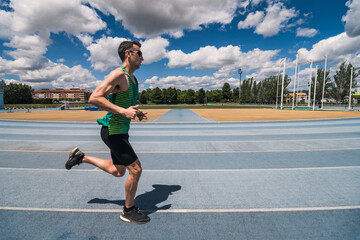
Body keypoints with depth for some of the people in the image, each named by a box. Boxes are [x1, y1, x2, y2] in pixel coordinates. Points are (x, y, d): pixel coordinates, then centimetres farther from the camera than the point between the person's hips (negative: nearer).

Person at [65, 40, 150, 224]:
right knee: (136, 169, -6)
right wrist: (123, 111, -30)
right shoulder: (119, 74, -16)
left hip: (121, 131, 10)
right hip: (112, 131, -10)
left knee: (117, 171, 19)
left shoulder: (133, 79, 14)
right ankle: (129, 211, 16)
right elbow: (94, 98, -25)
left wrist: (136, 113, 7)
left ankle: (81, 157, 35)